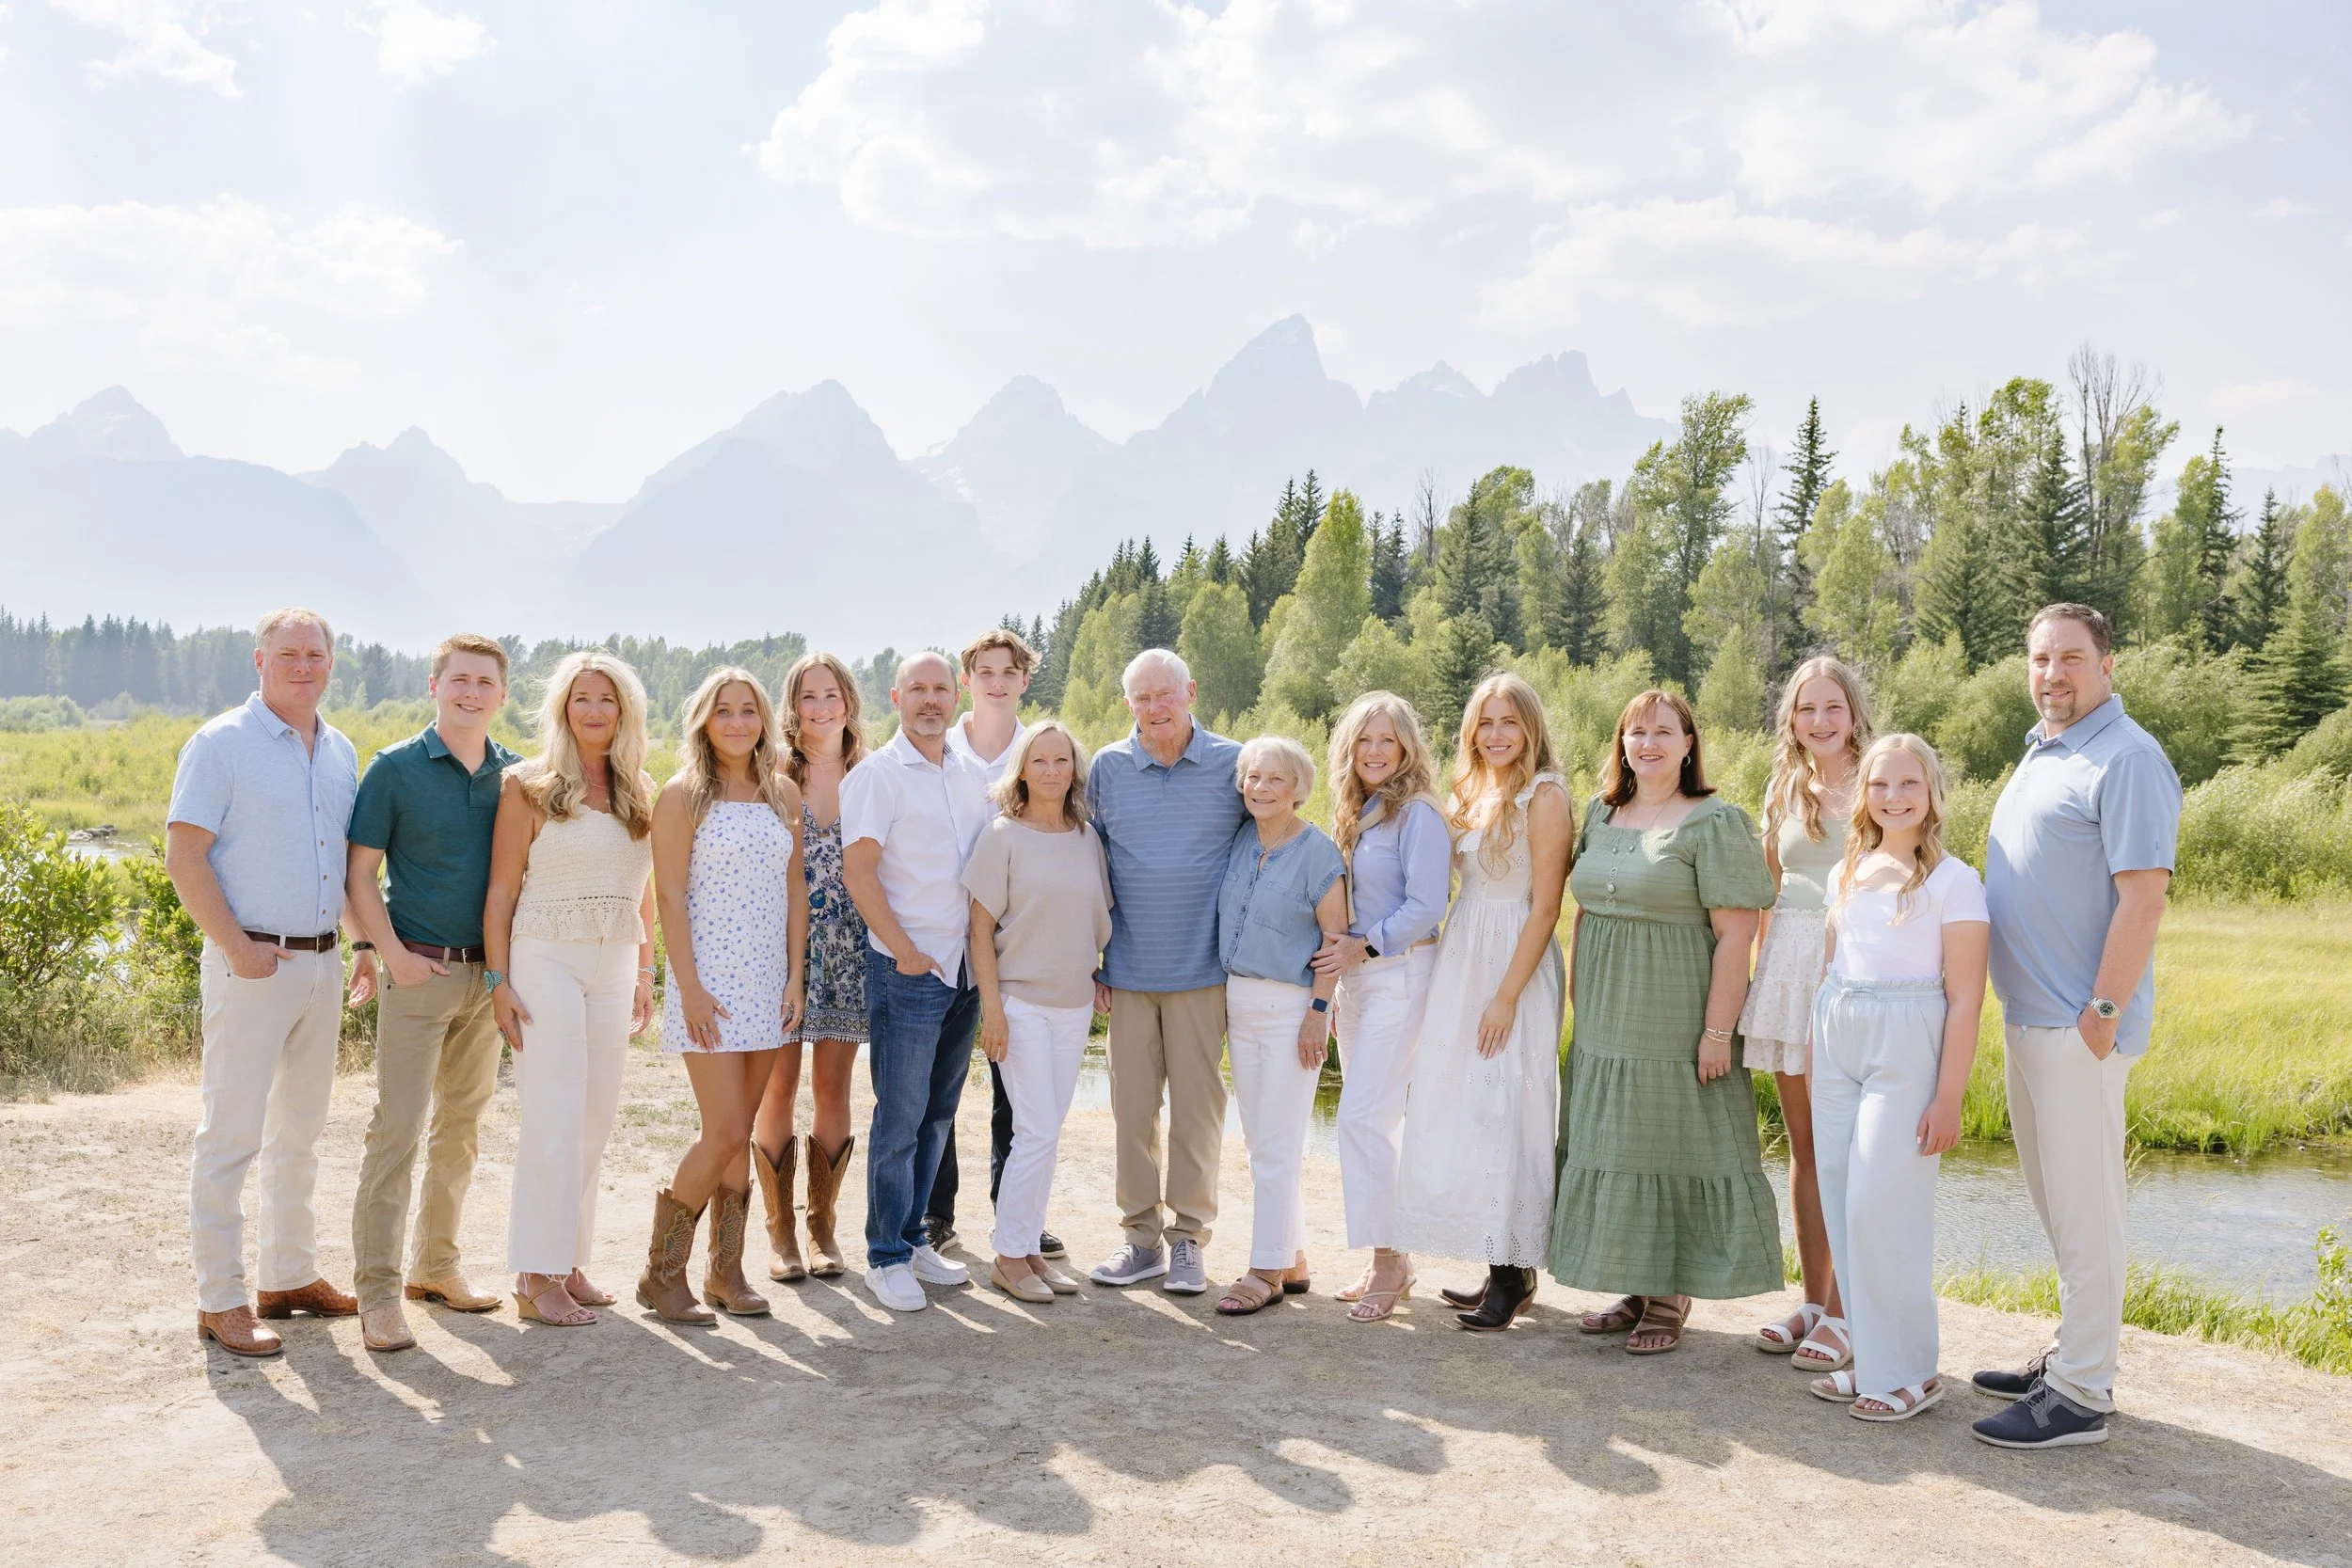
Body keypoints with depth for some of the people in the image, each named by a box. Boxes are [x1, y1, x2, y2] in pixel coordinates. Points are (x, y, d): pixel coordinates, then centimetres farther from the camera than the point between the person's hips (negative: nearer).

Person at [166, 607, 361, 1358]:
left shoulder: (341, 752, 12)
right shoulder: (220, 744, -6)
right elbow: (184, 856, -11)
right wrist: (237, 947, -16)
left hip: (322, 962, 7)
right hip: (252, 964, -6)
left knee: (300, 1131, 14)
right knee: (231, 1133, -3)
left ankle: (291, 1276, 25)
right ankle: (219, 1300, 5)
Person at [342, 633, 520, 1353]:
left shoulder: (513, 775, 7)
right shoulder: (396, 768, -4)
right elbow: (360, 871, -4)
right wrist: (389, 953, -12)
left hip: (488, 973, 5)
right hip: (419, 970, -5)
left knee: (461, 1126, 12)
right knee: (397, 1127, -7)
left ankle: (435, 1264, 25)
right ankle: (377, 1291, -1)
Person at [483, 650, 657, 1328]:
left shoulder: (639, 791, 10)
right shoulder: (529, 786, -3)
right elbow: (501, 891, -4)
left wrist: (644, 973, 14)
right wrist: (499, 980, -9)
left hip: (615, 962, 5)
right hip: (547, 958, -5)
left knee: (595, 1118, 7)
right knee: (553, 1116, -6)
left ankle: (570, 1260, 17)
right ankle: (537, 1277, 2)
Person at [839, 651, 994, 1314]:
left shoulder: (973, 777, 13)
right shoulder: (876, 774, -6)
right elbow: (858, 868, -12)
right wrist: (907, 953, -13)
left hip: (965, 968, 6)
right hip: (907, 969, -6)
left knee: (938, 1112, 11)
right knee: (900, 1115, -4)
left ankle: (914, 1236, 22)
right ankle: (887, 1257, 6)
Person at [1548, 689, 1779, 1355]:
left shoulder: (1714, 822, -10)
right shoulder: (1602, 814, 11)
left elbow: (1735, 934, -14)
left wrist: (1718, 1030, -18)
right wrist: (1578, 993, 13)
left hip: (1675, 1022, -7)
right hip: (1605, 1021, 7)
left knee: (1674, 1146, 1)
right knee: (1610, 1145, 11)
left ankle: (1672, 1298, 13)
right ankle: (1636, 1287, 23)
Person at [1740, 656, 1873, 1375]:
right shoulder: (1784, 793, 13)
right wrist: (1760, 976, 14)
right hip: (1789, 968, 5)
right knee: (1803, 1145, 10)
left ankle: (1842, 1314, 7)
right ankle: (1813, 1300, 20)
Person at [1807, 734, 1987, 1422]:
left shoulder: (1952, 881, -6)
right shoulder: (1850, 871, 12)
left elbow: (1964, 999, -8)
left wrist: (1949, 1096, -12)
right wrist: (1814, 1057, 14)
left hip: (1906, 1045, -6)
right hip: (1838, 1037, 6)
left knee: (1879, 1207, -7)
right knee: (1841, 1204, 7)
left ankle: (1906, 1371, 7)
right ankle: (1870, 1357, 19)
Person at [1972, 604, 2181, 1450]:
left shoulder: (2127, 759, -14)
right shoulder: (2042, 752, 15)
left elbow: (2143, 895, -20)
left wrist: (2102, 1014, -20)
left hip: (2079, 1026, -9)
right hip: (2029, 1017, 9)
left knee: (2083, 1208, -2)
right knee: (2056, 1203, 17)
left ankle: (2081, 1396, 6)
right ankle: (2069, 1355, 29)